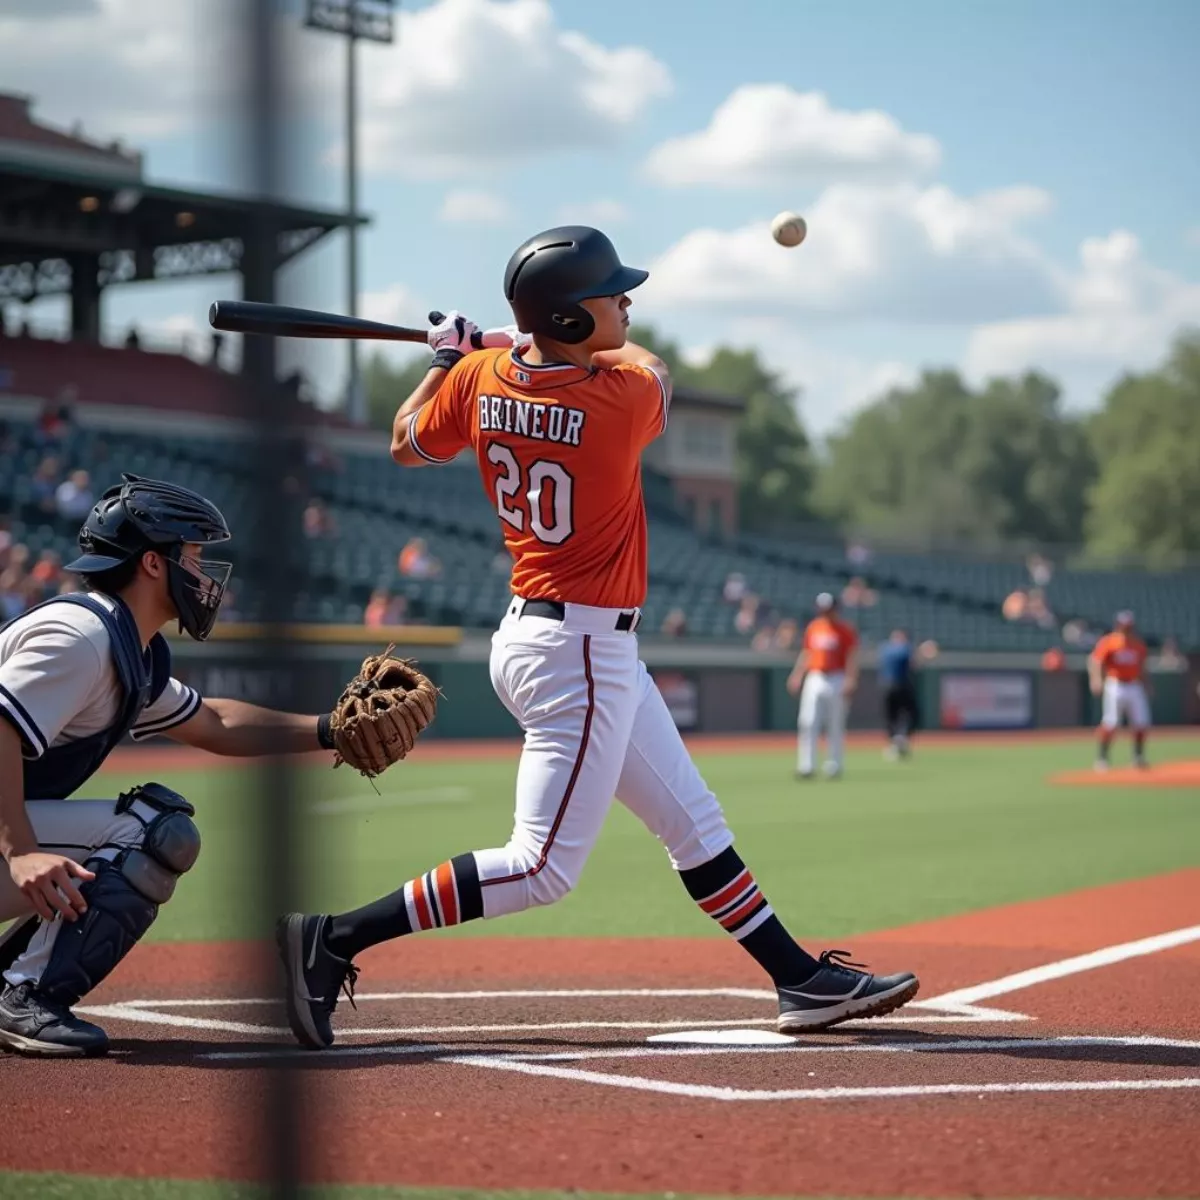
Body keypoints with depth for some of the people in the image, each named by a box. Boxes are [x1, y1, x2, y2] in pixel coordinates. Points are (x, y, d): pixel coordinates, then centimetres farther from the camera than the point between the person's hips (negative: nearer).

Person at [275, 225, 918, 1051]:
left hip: (558, 642, 9)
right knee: (543, 868, -5)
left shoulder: (479, 379, -4)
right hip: (581, 654, -9)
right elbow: (651, 367, 5)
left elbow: (407, 445, 15)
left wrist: (446, 357, 25)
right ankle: (334, 940, -6)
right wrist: (534, 343, 14)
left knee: (695, 824, 15)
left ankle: (800, 978, 23)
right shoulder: (623, 397, -21)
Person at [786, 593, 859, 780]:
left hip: (837, 680, -4)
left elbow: (852, 658, -10)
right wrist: (796, 676, 10)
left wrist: (850, 680, -21)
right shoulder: (813, 627, 12)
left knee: (835, 725, 0)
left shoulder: (846, 631, -4)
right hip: (814, 678, 4)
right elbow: (805, 654, 17)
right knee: (808, 723, -4)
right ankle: (806, 766, -4)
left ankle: (834, 766, 8)